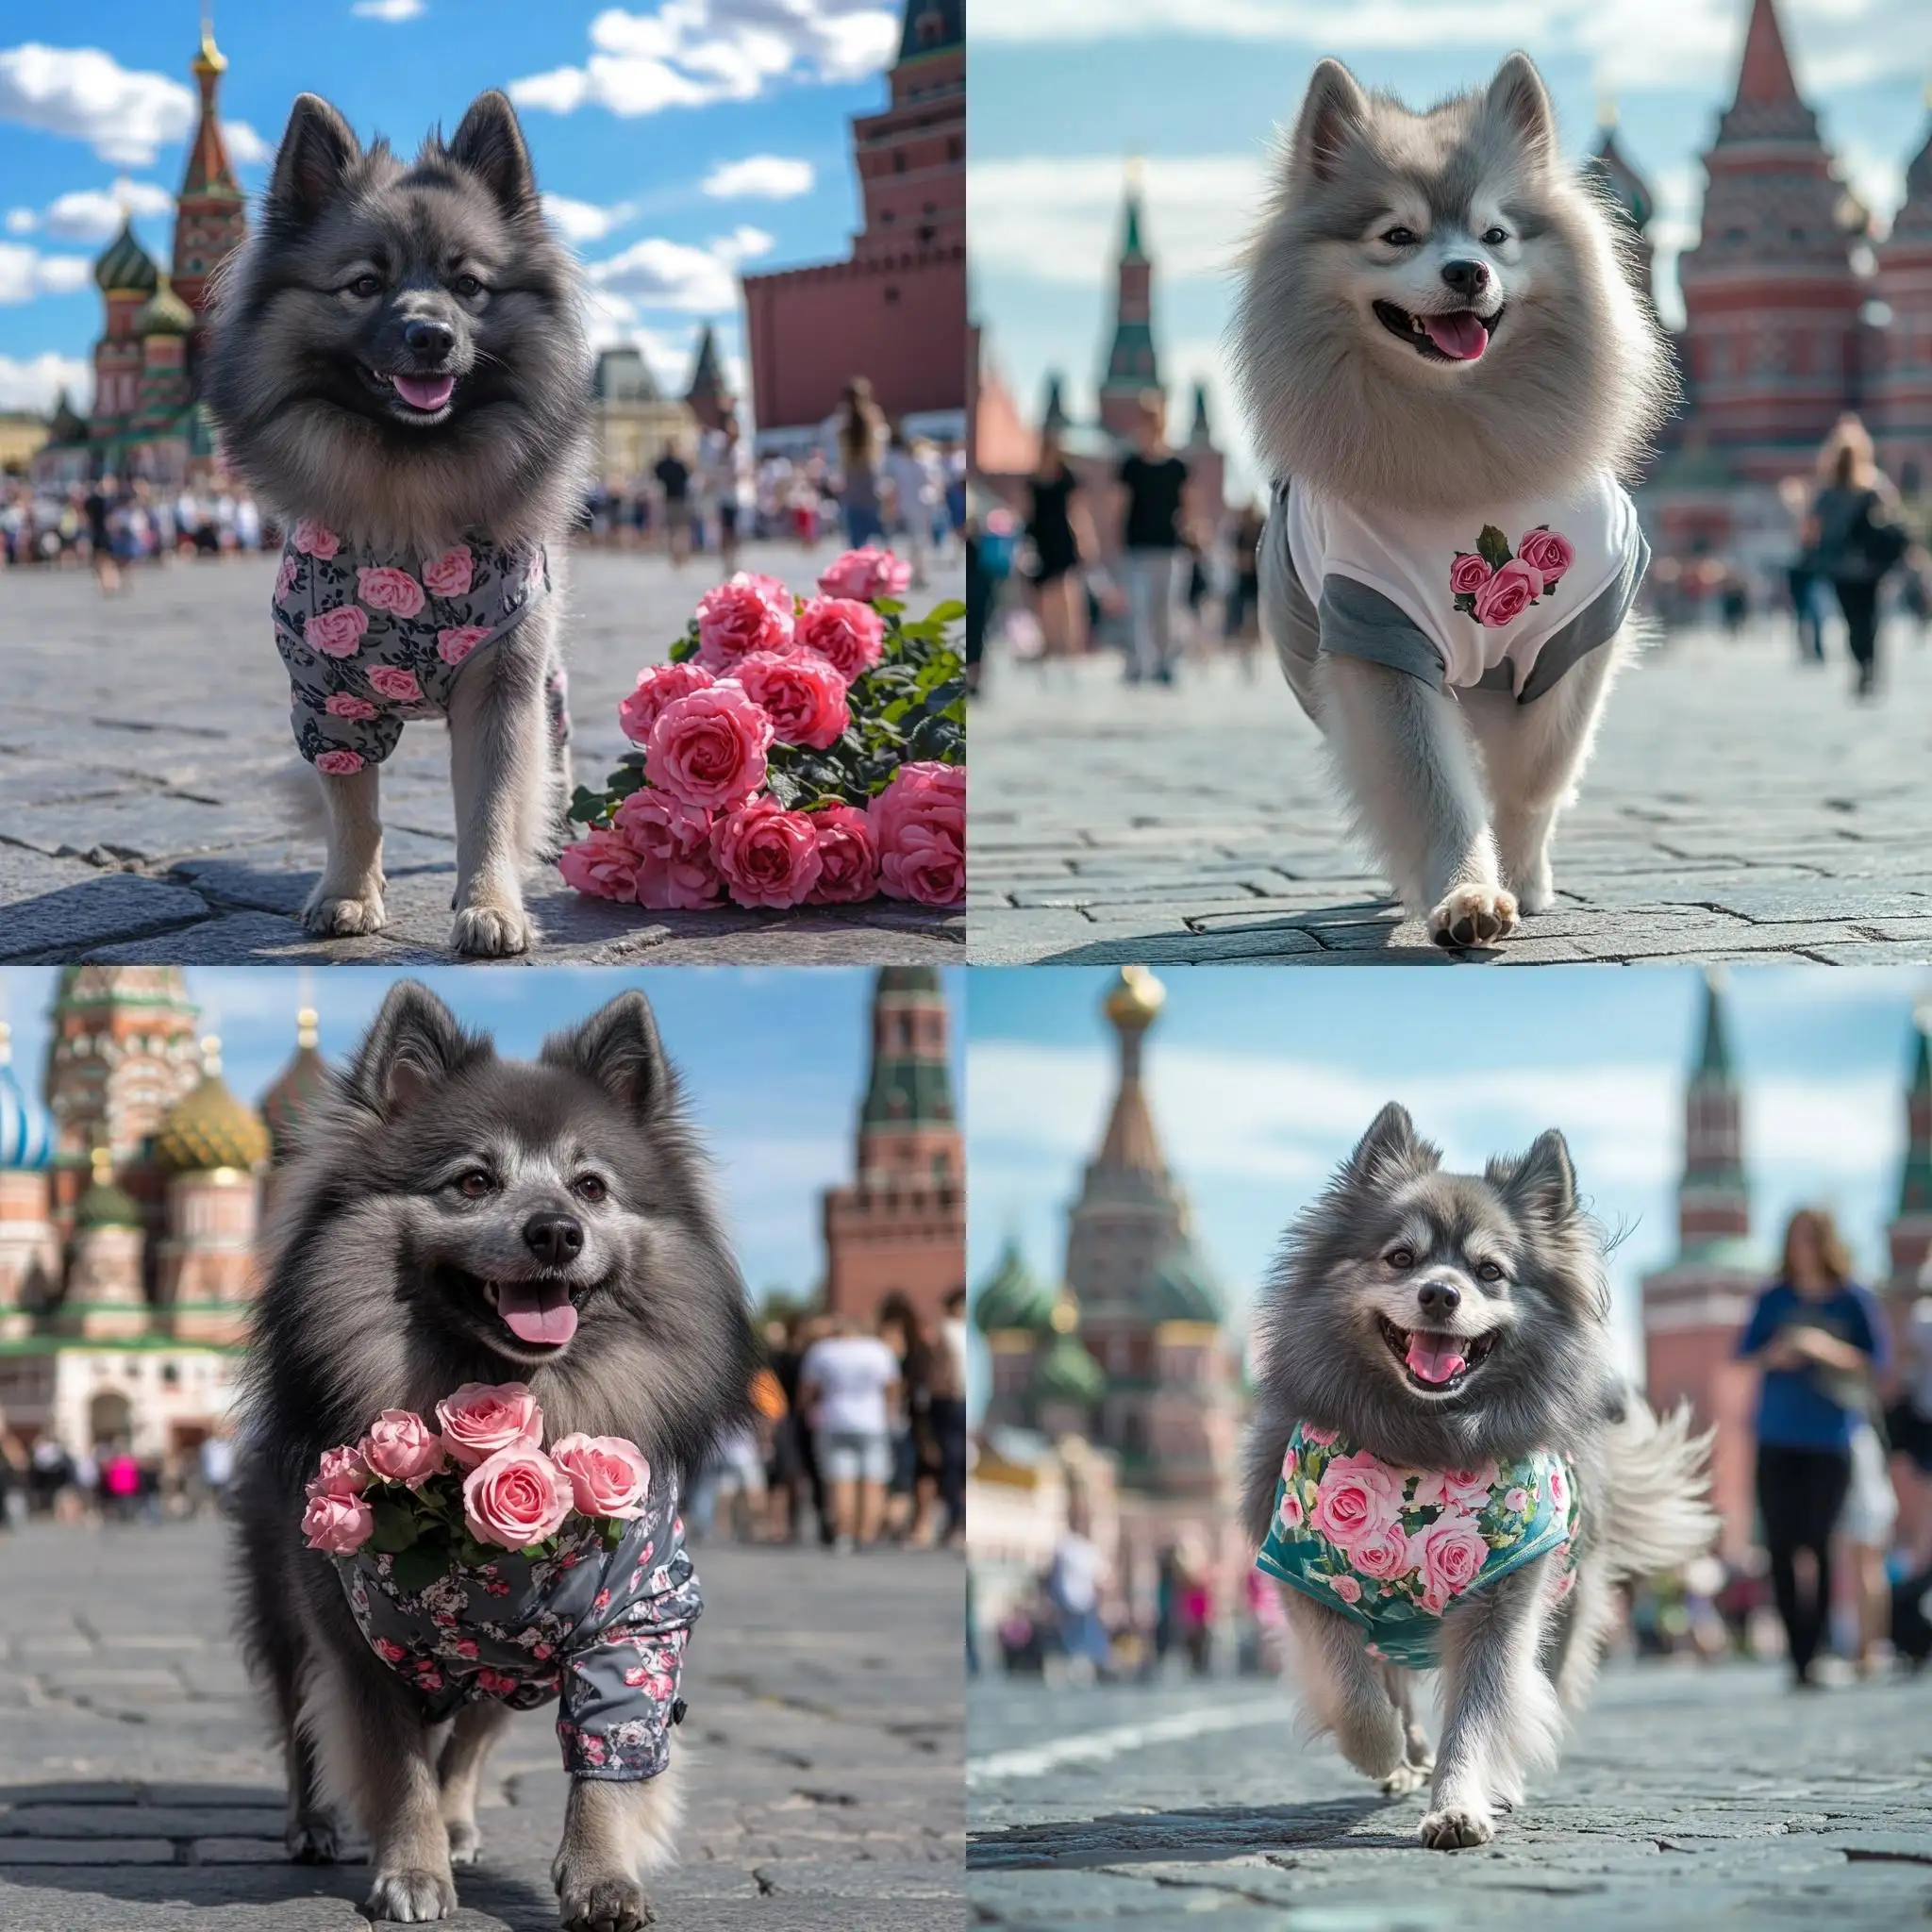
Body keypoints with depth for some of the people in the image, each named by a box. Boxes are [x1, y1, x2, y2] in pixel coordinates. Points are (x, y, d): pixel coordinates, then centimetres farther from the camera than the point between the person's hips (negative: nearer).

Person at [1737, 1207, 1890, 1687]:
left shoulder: (1854, 1301, 3)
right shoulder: (1774, 1300, 9)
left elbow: (1876, 1362, 1)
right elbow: (1745, 1353, 11)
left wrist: (1829, 1349, -15)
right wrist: (1773, 1355, -11)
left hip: (1831, 1442, -2)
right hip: (1778, 1440, 2)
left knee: (1818, 1545, -10)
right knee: (1781, 1547, -4)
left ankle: (1812, 1653, -8)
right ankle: (1797, 1654, 1)